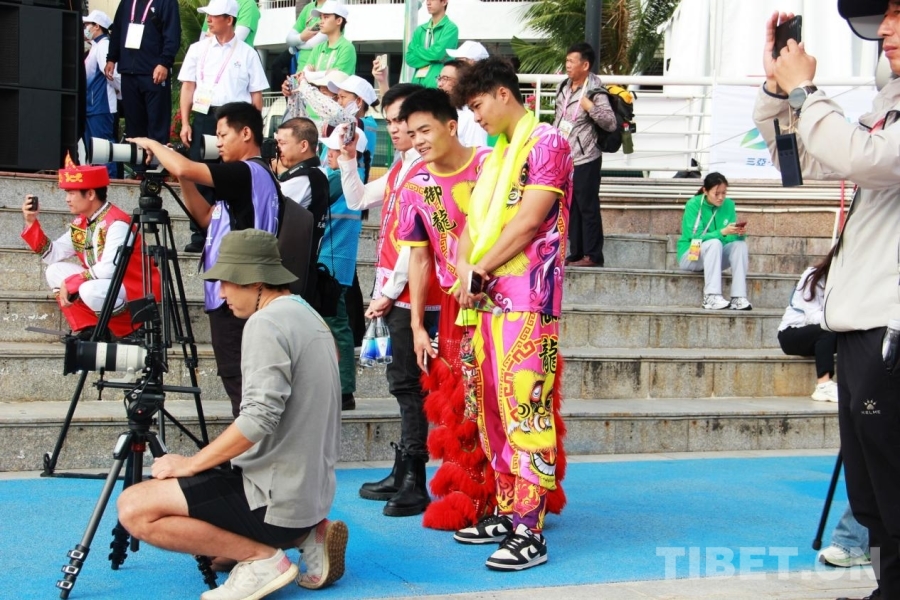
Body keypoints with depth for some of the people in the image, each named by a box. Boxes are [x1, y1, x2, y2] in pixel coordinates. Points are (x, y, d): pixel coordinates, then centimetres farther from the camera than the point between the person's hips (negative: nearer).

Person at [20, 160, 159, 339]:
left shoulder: (117, 223, -21)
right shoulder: (81, 223, 6)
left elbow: (109, 269, -31)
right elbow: (53, 256, 6)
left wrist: (70, 282, -22)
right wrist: (31, 222, -2)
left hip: (139, 293, -9)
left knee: (91, 291, -35)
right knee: (55, 271, 2)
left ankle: (133, 330, -10)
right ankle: (89, 329, 0)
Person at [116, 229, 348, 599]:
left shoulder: (266, 323, -15)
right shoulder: (309, 316, 15)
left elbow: (259, 419, -26)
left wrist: (191, 464, -14)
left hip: (276, 496, -10)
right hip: (310, 491, 10)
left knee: (135, 508, -12)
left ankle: (260, 557, -9)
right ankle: (303, 535, 10)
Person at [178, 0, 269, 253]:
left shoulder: (247, 53, 4)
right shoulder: (198, 49, 10)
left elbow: (256, 94, 4)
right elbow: (188, 87, 9)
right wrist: (185, 123, 0)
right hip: (204, 118, 2)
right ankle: (199, 234, 4)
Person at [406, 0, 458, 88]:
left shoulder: (451, 28, -2)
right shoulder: (420, 30, 16)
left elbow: (438, 53, -14)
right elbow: (410, 58, 7)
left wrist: (417, 50, 3)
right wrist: (432, 58, -8)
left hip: (439, 83, -6)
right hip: (418, 81, 6)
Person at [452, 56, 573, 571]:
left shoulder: (548, 143, -5)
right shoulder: (494, 156, 21)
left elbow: (527, 223, -13)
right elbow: (473, 223, 17)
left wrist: (479, 270, -7)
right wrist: (464, 267, -3)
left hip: (527, 297, -9)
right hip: (487, 298, 9)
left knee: (524, 407, -11)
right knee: (492, 409, 10)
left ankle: (530, 531, -11)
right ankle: (507, 510, 19)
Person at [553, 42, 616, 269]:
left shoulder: (595, 91, -13)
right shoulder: (564, 87, 11)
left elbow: (611, 123, -18)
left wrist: (590, 107, -28)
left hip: (585, 159, -8)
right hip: (564, 158, 8)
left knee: (588, 207, -3)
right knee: (571, 208, 12)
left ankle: (593, 255, 4)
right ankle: (575, 253, 20)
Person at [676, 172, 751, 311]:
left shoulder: (728, 205, -1)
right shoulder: (693, 205, -15)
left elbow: (733, 237, -5)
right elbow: (696, 237, -22)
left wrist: (739, 233, -29)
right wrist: (722, 232, -36)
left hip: (714, 257, 5)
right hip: (691, 255, -5)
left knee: (740, 244, -22)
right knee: (714, 243, -33)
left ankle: (738, 298, -30)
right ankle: (711, 298, -42)